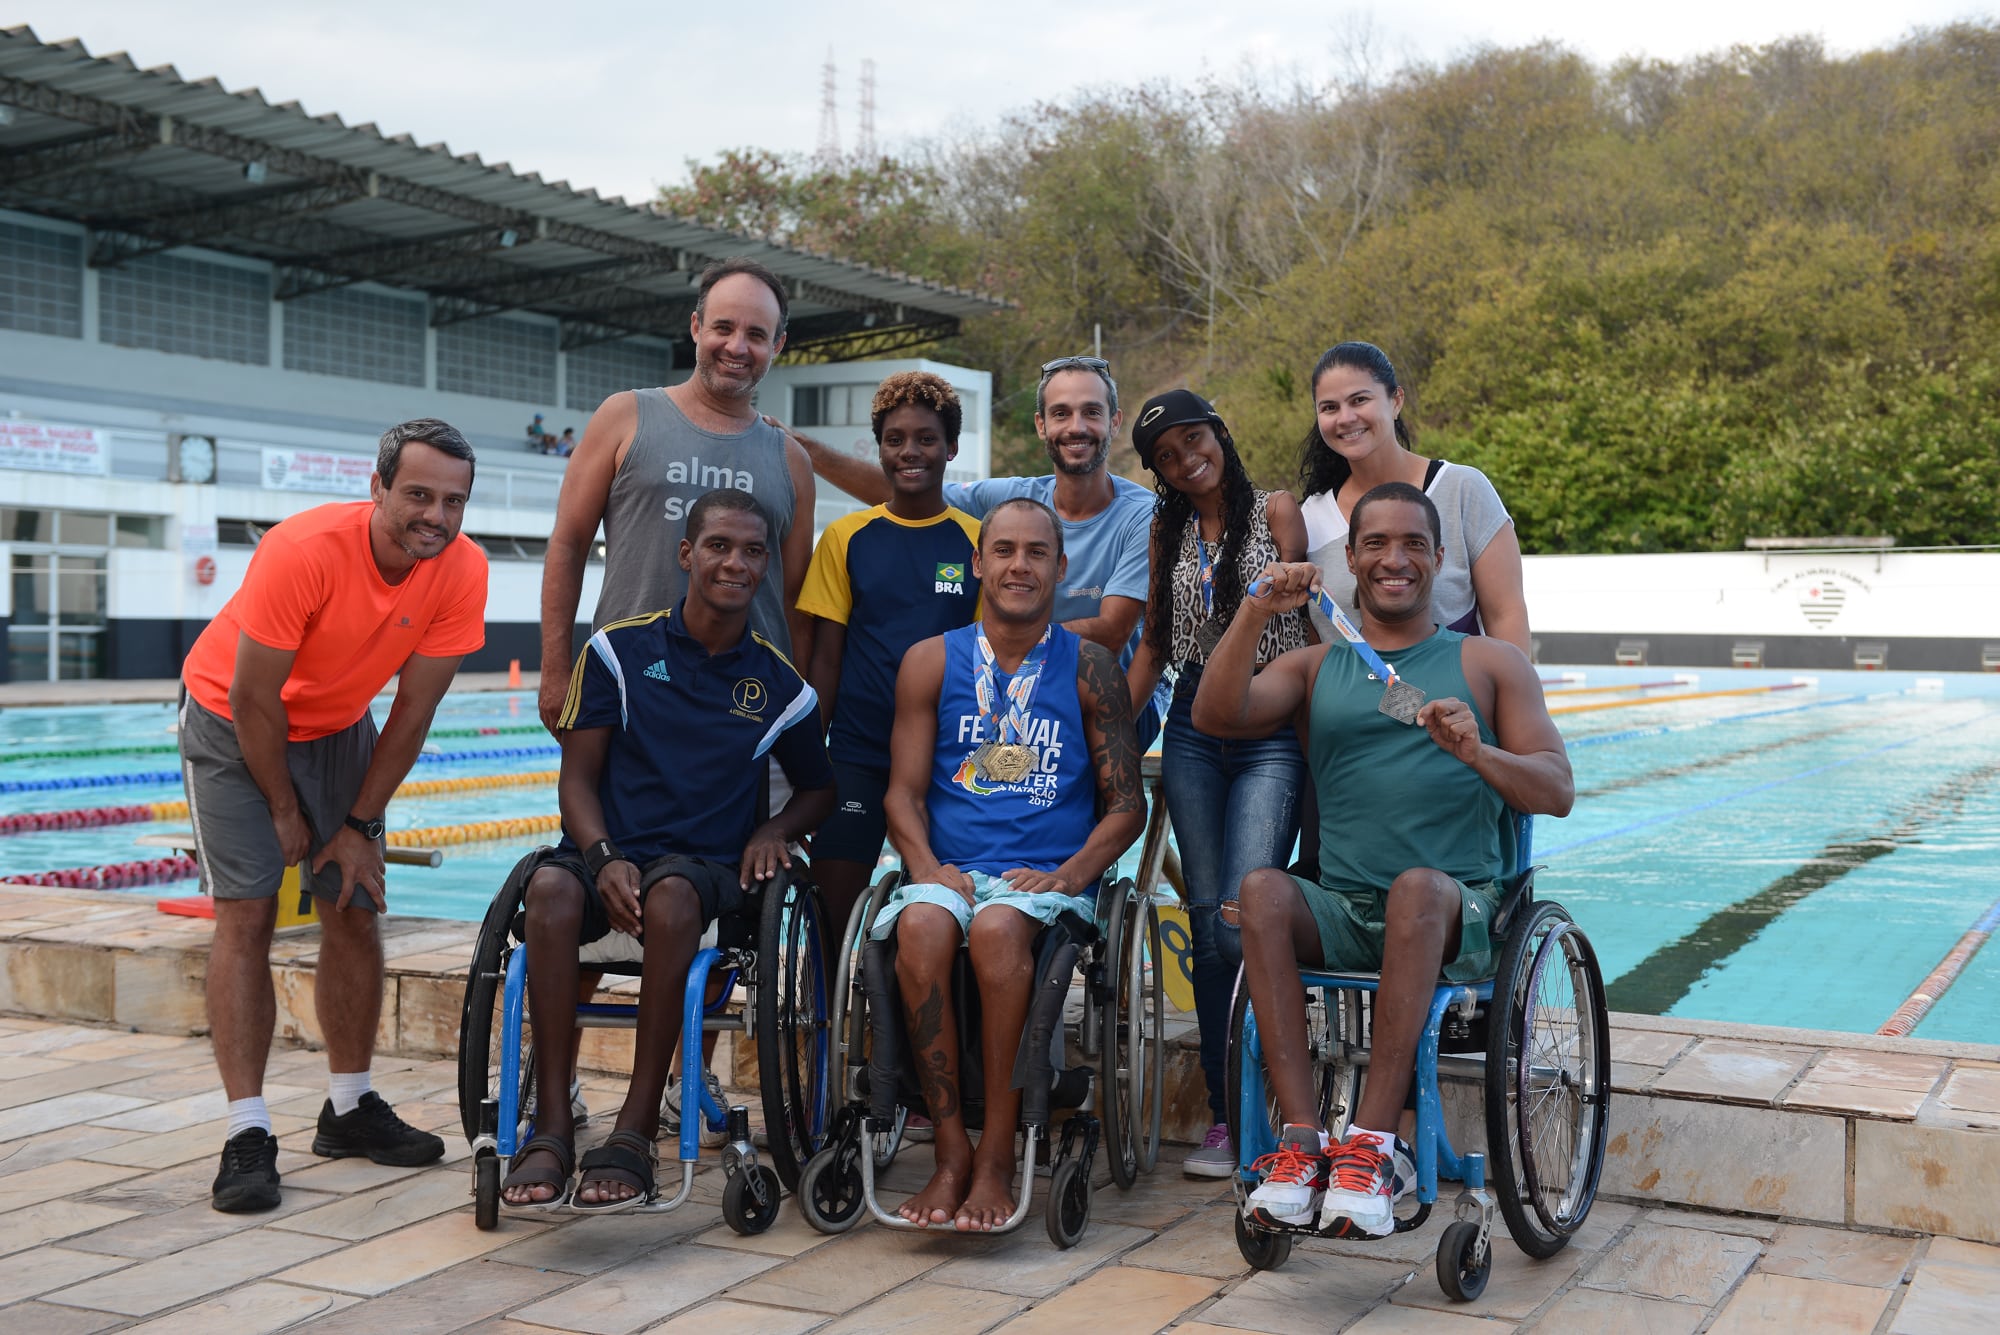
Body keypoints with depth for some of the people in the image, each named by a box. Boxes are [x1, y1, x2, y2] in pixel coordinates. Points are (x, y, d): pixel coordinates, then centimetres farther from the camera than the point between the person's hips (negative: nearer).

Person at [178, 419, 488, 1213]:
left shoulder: (462, 571, -21)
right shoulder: (304, 551, -34)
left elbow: (413, 709, -13)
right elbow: (255, 697, -24)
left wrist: (360, 824, -9)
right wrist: (285, 813, -13)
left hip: (337, 725, 5)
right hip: (232, 720, -4)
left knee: (355, 910, 3)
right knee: (246, 913, -13)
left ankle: (350, 1109, 17)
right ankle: (247, 1135, -11)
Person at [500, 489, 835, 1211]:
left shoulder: (780, 685, 10)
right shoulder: (619, 650, 6)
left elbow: (818, 788, 24)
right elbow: (577, 776, 4)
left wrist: (775, 830, 2)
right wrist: (606, 858, -14)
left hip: (704, 865, 0)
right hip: (608, 850, 1)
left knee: (671, 895, -38)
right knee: (552, 888, -35)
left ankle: (636, 1130, -32)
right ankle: (552, 1128, -30)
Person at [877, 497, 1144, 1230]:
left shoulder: (1088, 667, 10)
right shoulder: (931, 662, 13)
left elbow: (1126, 804, 8)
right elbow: (903, 791, 10)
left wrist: (1071, 874, -9)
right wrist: (928, 868, -10)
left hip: (1048, 879, -1)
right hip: (949, 872, 2)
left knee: (998, 928, -35)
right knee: (922, 927, -33)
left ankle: (997, 1158, -26)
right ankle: (952, 1152, -25)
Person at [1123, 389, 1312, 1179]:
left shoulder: (1276, 511, 5)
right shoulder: (1167, 530, 16)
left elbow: (1304, 616, 2)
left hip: (1271, 731, -4)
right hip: (1193, 728, 4)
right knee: (1207, 922, 3)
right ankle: (1223, 1116, 10)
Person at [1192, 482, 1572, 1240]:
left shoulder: (1488, 663, 14)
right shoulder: (1316, 667, 19)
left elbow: (1557, 792, 4)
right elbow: (1214, 717, 1)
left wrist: (1477, 753, -16)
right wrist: (1256, 616, -12)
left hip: (1456, 915, -2)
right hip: (1340, 914, 2)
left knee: (1418, 886, -36)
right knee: (1261, 890, -30)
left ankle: (1373, 1143, -35)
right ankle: (1302, 1138, -33)